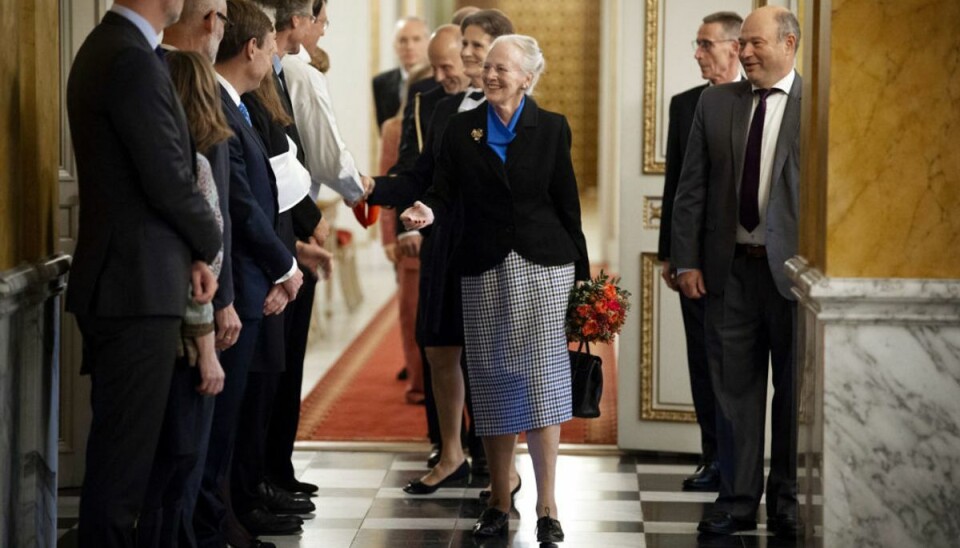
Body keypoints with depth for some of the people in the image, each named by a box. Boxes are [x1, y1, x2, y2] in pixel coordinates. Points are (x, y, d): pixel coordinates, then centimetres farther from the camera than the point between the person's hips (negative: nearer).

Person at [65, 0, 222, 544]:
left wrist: (189, 253, 7)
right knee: (125, 453, -4)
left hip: (114, 282, 10)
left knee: (118, 444, 15)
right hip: (140, 287, -10)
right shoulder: (135, 61, -18)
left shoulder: (104, 48, 14)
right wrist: (209, 244, 1)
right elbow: (169, 181, -18)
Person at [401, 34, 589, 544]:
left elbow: (566, 202, 4)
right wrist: (427, 211, -21)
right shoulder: (462, 129, 7)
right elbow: (444, 190, 2)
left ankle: (547, 506, -3)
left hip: (543, 264, -2)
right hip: (485, 268, 2)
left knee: (541, 374, -6)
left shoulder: (551, 128, 3)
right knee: (492, 380, 5)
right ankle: (499, 501, 14)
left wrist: (582, 272, 4)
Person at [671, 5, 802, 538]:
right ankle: (737, 499, 17)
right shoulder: (715, 103, 7)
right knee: (734, 386, 8)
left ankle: (787, 502, 19)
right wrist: (686, 260, 2)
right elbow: (692, 188, 8)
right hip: (730, 268, 3)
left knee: (795, 390, 7)